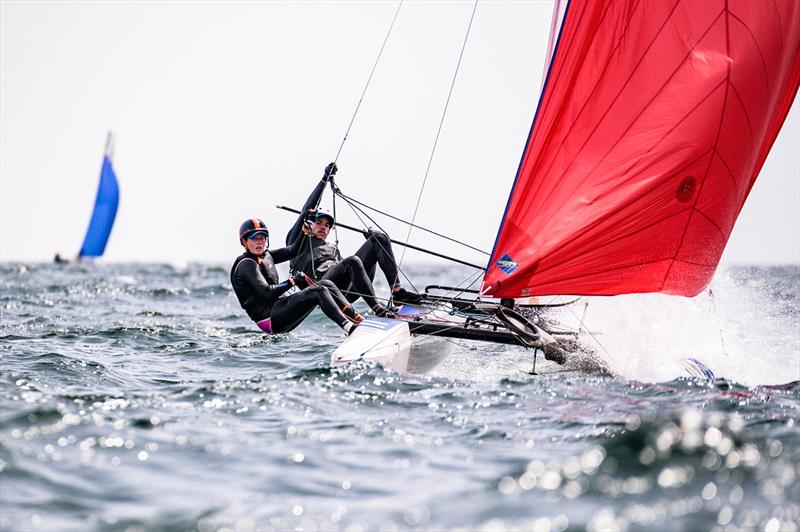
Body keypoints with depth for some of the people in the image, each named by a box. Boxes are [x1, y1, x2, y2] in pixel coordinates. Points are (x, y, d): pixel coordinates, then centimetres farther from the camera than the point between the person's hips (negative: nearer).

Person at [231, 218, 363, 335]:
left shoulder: (266, 256, 18)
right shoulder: (246, 264, -10)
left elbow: (293, 251, 22)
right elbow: (267, 293, -20)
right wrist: (293, 281, -14)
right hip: (269, 319, -9)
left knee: (325, 284, -1)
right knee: (319, 291, -22)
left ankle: (355, 317, -14)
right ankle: (349, 327, -36)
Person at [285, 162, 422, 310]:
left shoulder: (333, 248, 43)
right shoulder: (298, 241, 26)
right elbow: (307, 211, 13)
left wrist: (371, 243, 21)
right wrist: (325, 179, 11)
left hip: (348, 290, 6)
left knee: (379, 237, -6)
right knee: (352, 261, -39)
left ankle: (397, 291, -19)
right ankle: (378, 310, -42)